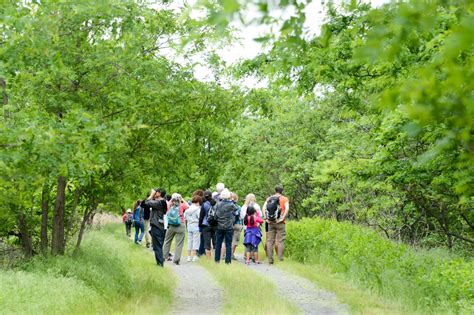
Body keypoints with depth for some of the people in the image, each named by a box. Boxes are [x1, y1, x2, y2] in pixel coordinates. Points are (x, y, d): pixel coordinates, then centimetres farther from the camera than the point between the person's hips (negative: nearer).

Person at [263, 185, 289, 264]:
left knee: (270, 241, 6)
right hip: (279, 222, -3)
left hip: (270, 222, 3)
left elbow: (264, 208, -1)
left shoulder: (269, 198, 11)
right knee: (280, 241, -1)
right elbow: (287, 208, -15)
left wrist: (266, 218, -2)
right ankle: (280, 259, -6)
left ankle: (270, 260, 5)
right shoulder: (284, 199, 2)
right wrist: (283, 218, -13)